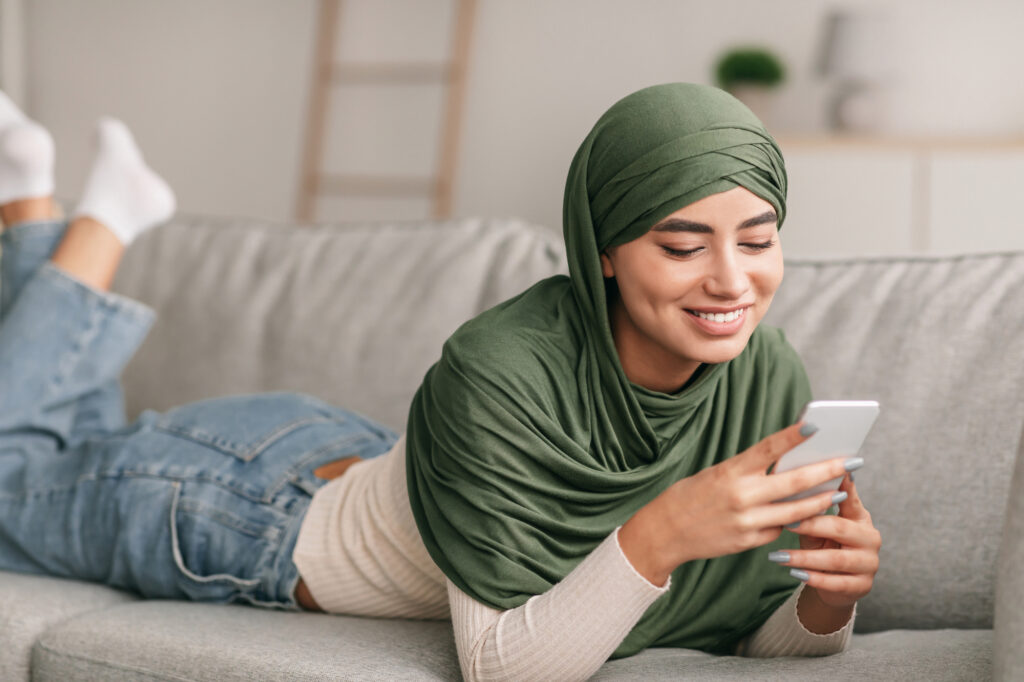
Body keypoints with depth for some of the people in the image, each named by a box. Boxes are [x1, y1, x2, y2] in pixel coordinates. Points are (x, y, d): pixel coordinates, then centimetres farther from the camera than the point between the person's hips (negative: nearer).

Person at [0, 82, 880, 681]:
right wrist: (655, 536, -51)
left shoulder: (772, 381, -23)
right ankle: (94, 215, 28)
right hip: (261, 501, -5)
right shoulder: (501, 374, -41)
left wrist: (829, 600, -36)